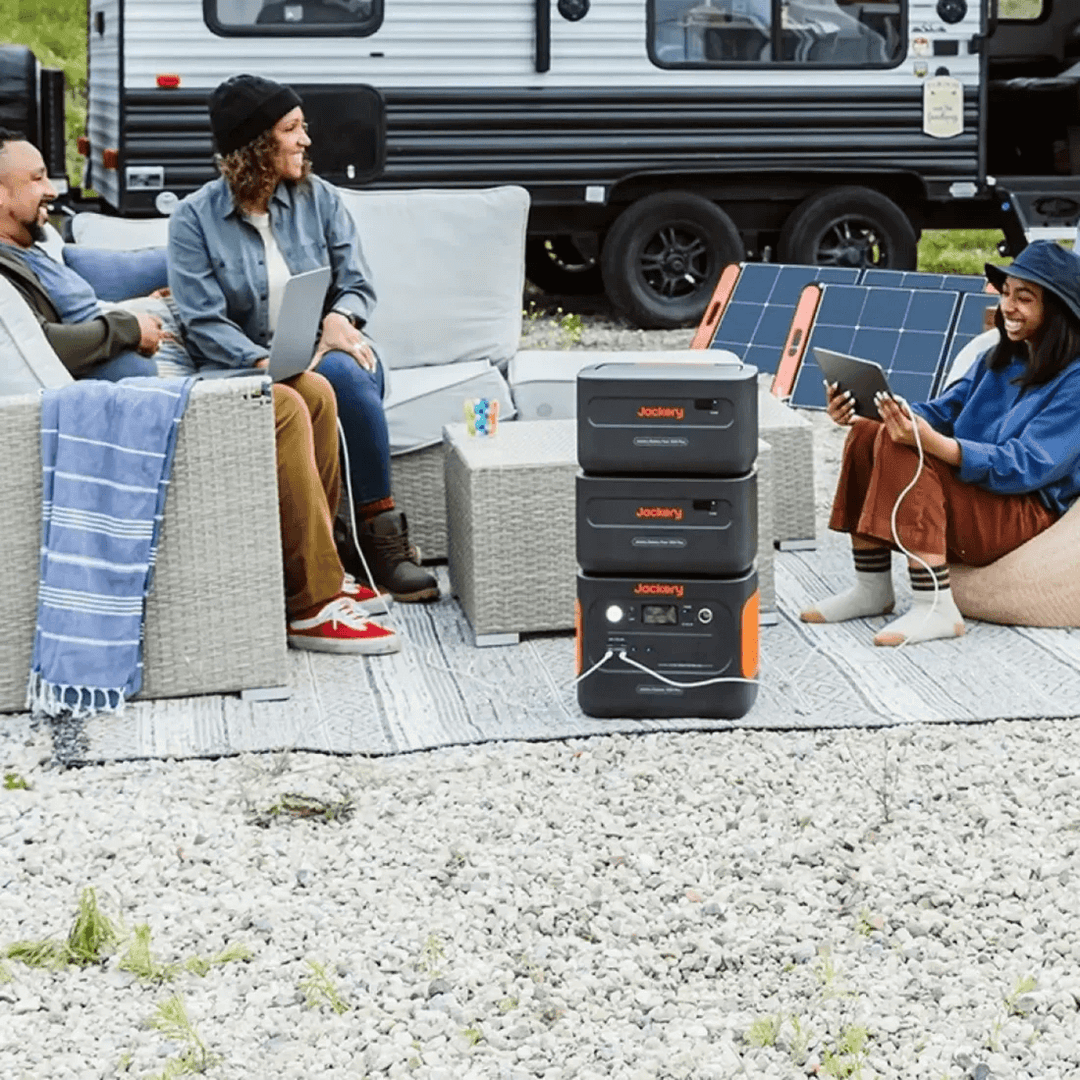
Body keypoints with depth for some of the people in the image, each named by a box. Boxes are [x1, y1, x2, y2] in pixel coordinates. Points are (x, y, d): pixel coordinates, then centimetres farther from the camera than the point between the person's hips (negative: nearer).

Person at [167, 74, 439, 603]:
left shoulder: (318, 198, 10)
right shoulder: (195, 218, -1)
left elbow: (357, 282, 7)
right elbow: (204, 322, -10)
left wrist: (341, 318, -18)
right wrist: (266, 363, -26)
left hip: (323, 352, 3)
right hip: (247, 365, -3)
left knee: (357, 370, -35)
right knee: (345, 377, -35)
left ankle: (380, 535, -31)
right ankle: (383, 538, -30)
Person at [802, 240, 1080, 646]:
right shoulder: (999, 360, 17)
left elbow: (1026, 467, -22)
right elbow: (943, 411, 12)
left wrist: (931, 442, -35)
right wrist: (860, 413, -8)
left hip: (1027, 515, -8)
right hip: (969, 495, 8)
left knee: (900, 447, -28)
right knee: (867, 434, -11)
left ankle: (935, 609, -33)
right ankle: (872, 590, -6)